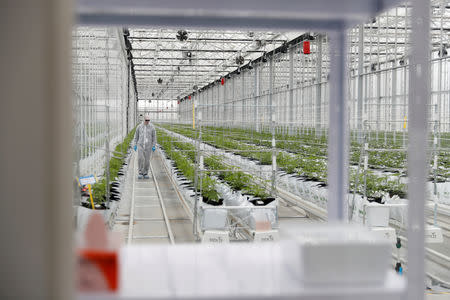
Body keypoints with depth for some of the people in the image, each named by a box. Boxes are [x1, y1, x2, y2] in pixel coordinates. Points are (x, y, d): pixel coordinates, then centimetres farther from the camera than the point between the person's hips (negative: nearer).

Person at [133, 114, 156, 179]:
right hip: (140, 145, 0)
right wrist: (135, 145, 2)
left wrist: (154, 146, -5)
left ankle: (145, 174, 15)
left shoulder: (152, 127, -2)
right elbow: (136, 136, 7)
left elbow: (154, 137, 1)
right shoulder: (139, 126, 0)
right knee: (140, 159, -13)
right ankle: (140, 173, 0)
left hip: (148, 146, 0)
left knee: (147, 160, 2)